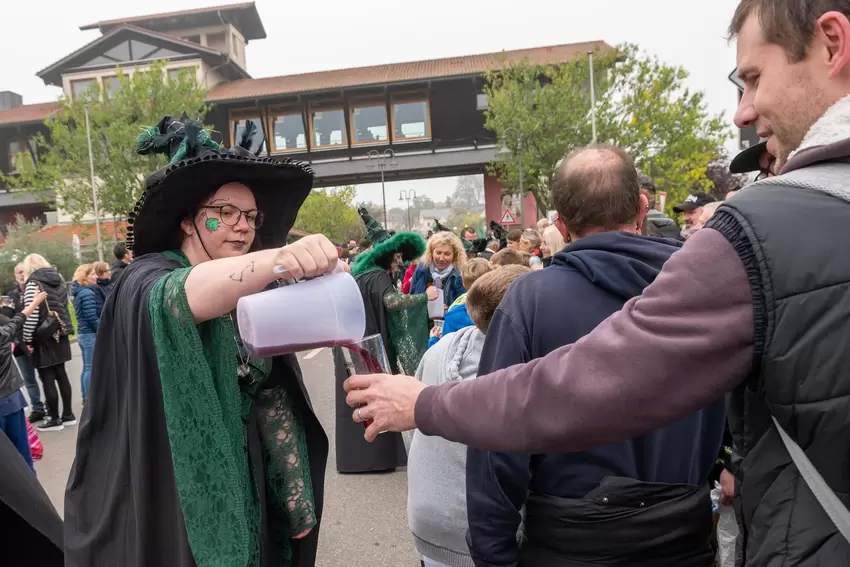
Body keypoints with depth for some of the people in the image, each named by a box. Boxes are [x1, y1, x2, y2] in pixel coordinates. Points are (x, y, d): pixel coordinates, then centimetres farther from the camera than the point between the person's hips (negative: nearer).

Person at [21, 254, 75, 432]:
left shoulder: (33, 284, -11)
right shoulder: (58, 280, 10)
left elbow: (31, 315, -17)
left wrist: (27, 340, -11)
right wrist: (62, 328, 19)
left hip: (44, 337, -7)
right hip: (60, 334, 7)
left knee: (47, 378, 1)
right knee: (61, 374, 13)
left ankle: (54, 419, 7)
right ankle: (68, 414, 19)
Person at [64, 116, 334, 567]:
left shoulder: (255, 295, 3)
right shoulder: (146, 283, -13)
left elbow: (274, 399, 2)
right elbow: (179, 299, -38)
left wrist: (296, 496, 0)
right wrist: (279, 258, -55)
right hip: (168, 508, -5)